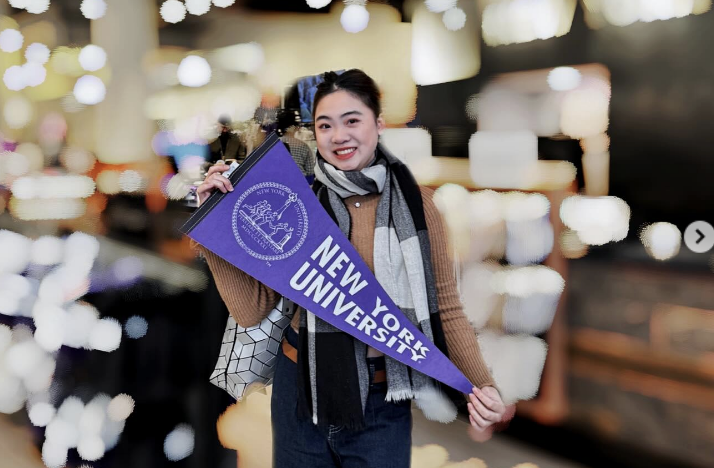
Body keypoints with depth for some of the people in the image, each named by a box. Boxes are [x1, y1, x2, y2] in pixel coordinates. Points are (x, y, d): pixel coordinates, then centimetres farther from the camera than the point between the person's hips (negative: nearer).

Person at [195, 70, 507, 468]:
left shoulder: (415, 201, -5)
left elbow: (445, 308, -3)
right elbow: (251, 309, -7)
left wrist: (482, 385, -15)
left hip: (383, 403, -1)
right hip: (302, 390, 1)